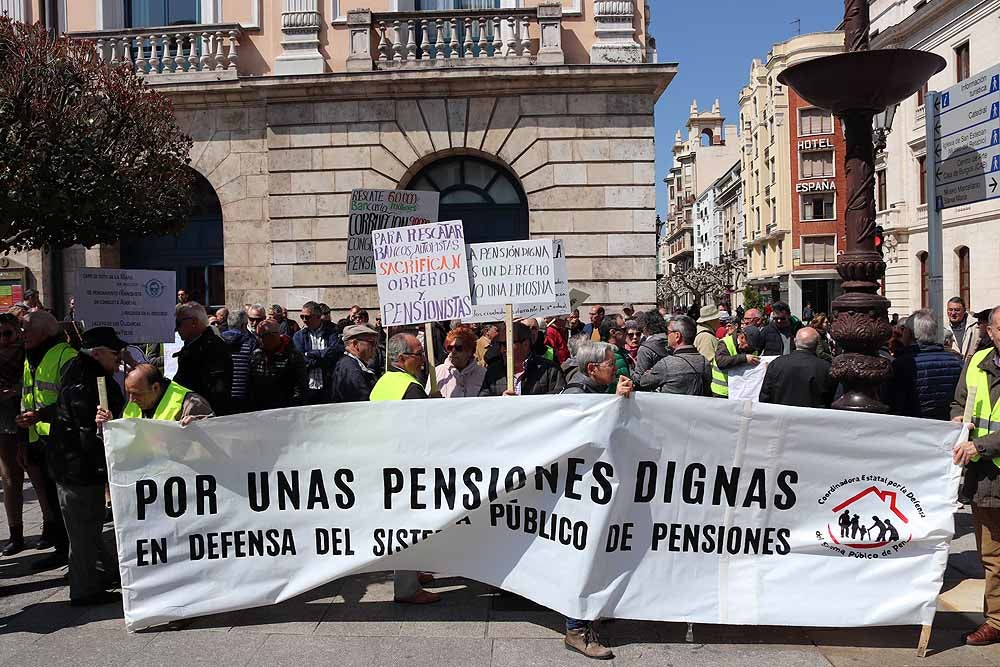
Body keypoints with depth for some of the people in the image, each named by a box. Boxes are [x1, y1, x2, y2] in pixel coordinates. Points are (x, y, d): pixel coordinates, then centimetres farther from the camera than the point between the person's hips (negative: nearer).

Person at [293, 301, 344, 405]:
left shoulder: (332, 331, 3)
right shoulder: (299, 336, 8)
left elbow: (337, 351, -13)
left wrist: (311, 353, -8)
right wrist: (324, 360, -10)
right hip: (307, 388, 1)